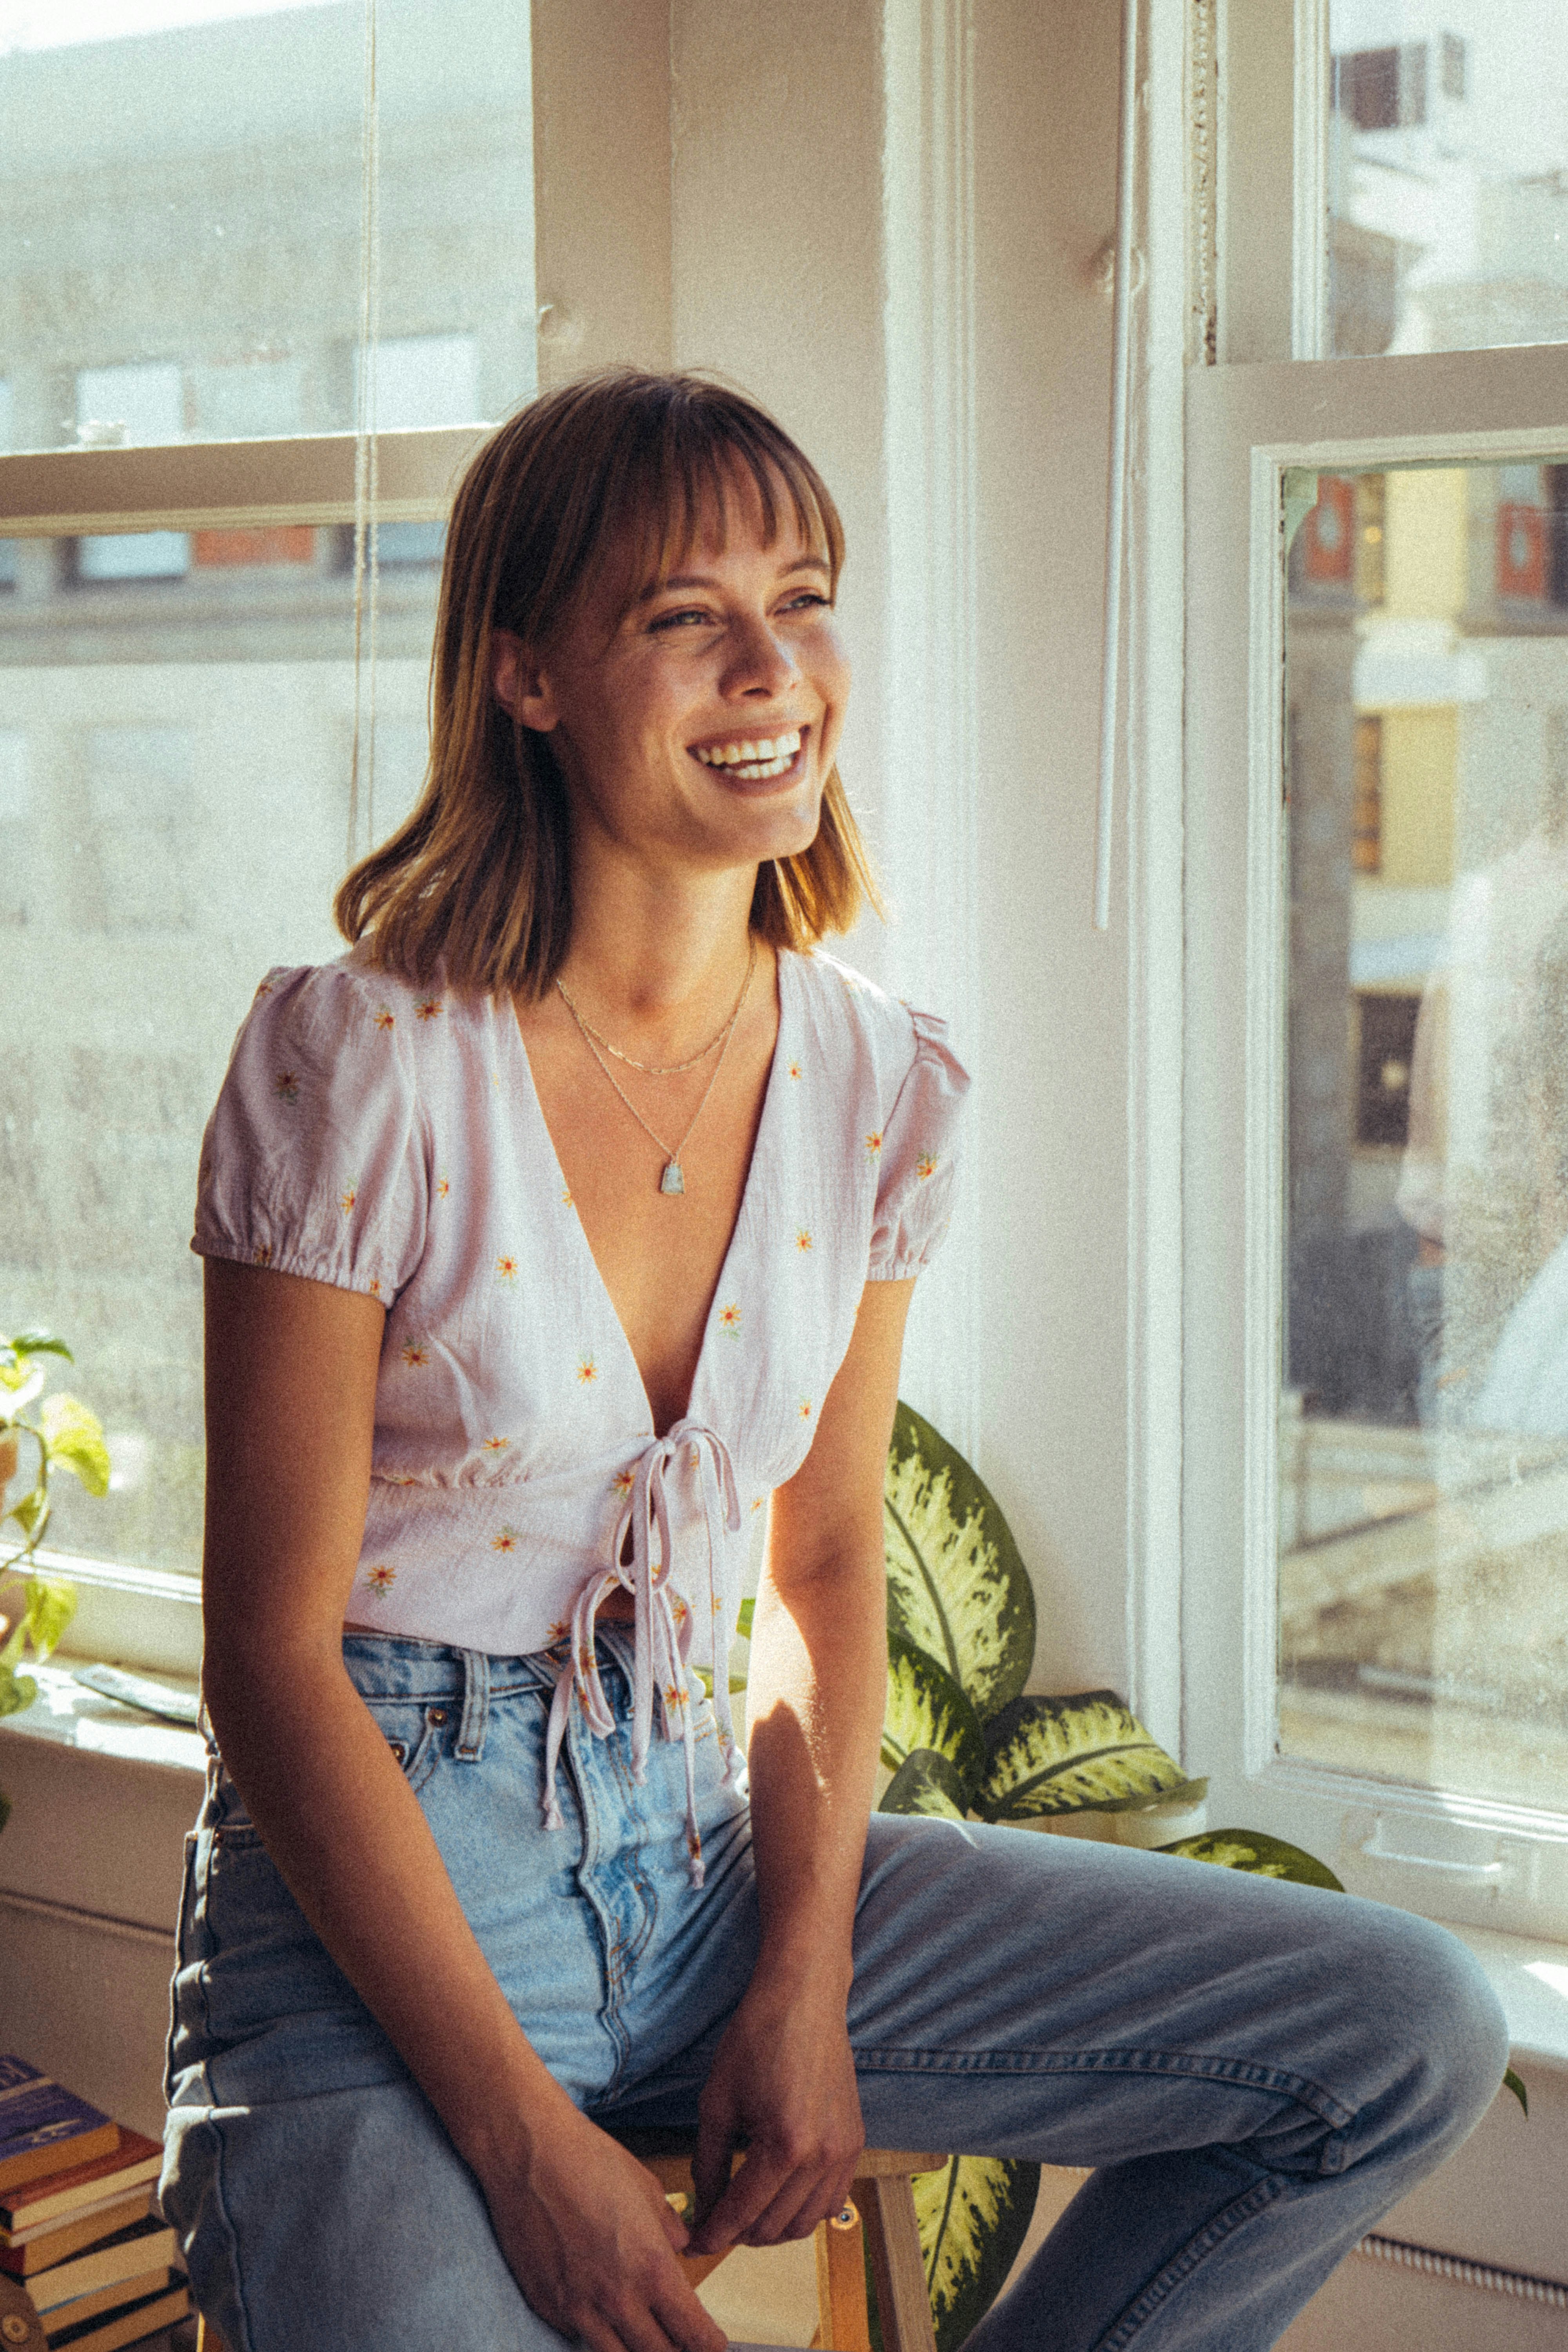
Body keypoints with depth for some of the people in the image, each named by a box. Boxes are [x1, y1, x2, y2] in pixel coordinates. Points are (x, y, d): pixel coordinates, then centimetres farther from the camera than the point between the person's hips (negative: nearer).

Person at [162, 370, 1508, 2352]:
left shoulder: (877, 1083, 2)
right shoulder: (361, 1062, -14)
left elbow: (827, 1557, 10)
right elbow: (272, 1646, -13)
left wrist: (804, 1989, -4)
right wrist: (525, 2135, -17)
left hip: (708, 1838, 5)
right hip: (375, 1884, -5)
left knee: (1415, 2040, -3)